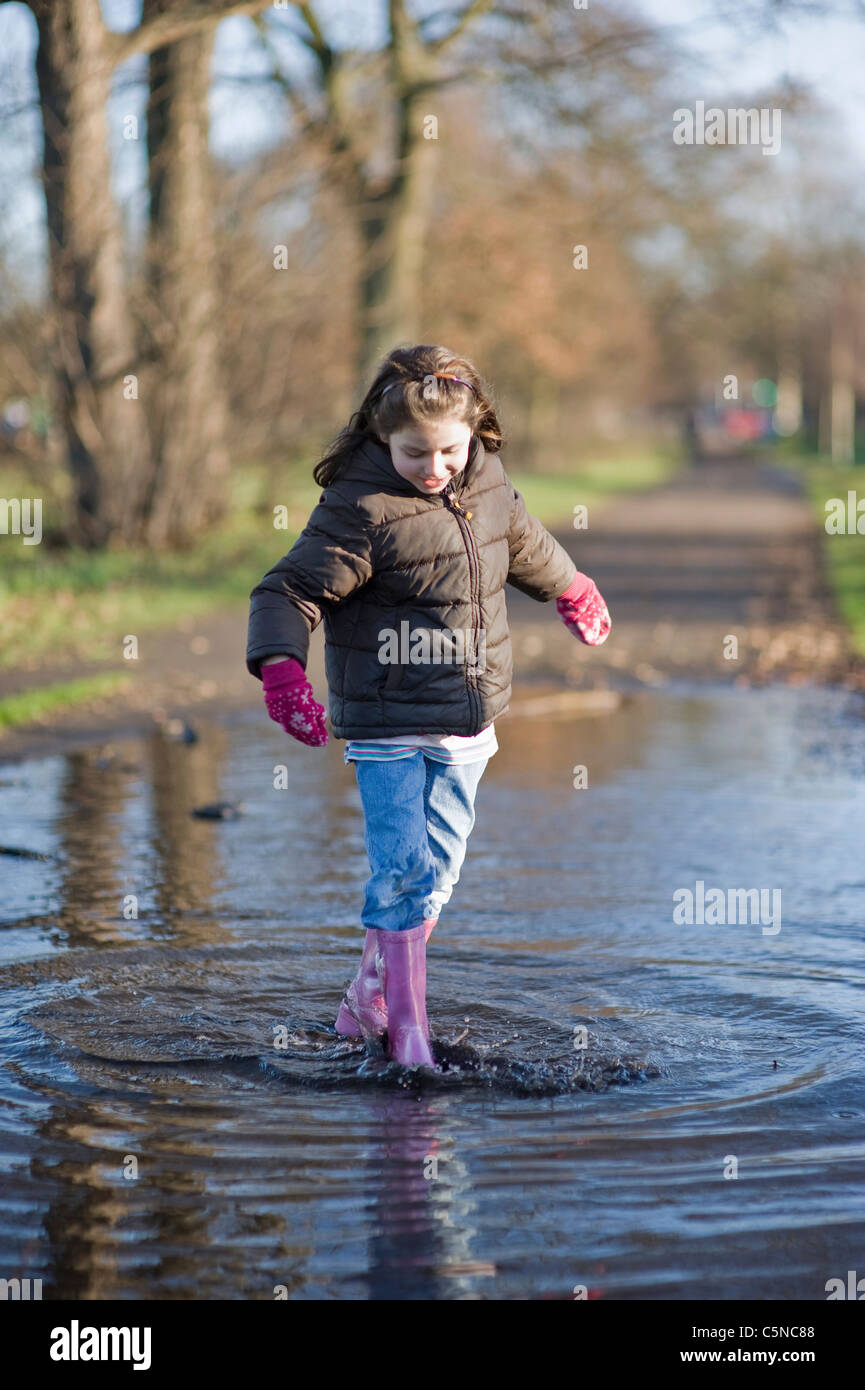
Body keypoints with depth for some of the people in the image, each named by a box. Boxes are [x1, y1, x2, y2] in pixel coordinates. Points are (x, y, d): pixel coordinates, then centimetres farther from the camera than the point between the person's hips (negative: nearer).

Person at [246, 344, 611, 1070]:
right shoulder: (359, 510, -16)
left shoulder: (490, 486, 3)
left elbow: (528, 545, 26)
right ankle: (408, 1029, -4)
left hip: (468, 723, 6)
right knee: (403, 870, -10)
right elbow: (288, 592, -18)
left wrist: (574, 590, 44)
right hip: (388, 725, -6)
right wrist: (282, 668, -35)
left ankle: (367, 1002, 24)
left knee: (437, 869, 11)